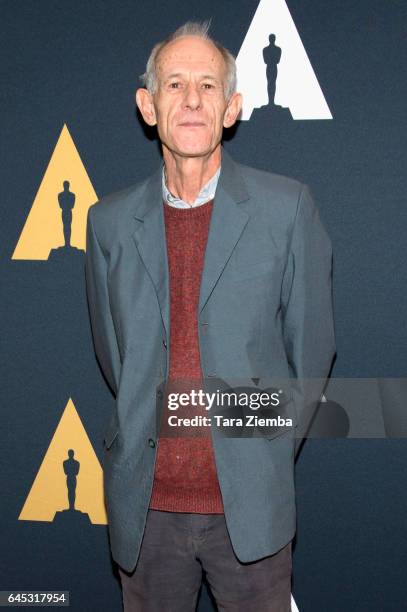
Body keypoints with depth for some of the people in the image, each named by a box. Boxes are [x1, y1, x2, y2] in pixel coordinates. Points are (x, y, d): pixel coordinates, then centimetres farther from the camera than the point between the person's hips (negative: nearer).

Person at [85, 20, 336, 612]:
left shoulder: (287, 207, -4)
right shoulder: (110, 220, 3)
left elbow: (311, 344, 2)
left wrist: (271, 449, 8)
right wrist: (150, 432, 11)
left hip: (251, 506, -2)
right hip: (145, 504, 2)